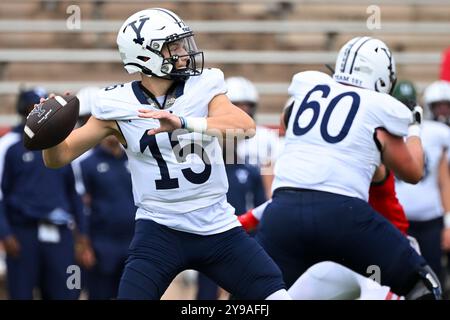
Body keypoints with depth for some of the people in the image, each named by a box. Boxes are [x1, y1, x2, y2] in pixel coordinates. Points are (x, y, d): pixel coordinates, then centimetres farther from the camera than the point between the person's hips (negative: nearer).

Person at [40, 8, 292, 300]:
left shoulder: (203, 87, -4)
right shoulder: (118, 106, -5)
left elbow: (246, 126, -23)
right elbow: (60, 156, 2)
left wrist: (183, 122, -36)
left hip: (217, 226, 2)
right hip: (160, 229, -2)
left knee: (275, 294, -3)